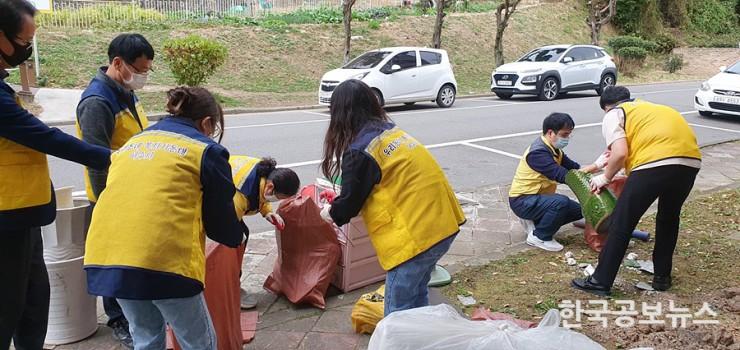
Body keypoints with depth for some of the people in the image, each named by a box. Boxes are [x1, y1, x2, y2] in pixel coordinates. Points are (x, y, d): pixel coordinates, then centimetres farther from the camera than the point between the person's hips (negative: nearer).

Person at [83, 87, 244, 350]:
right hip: (163, 259, -6)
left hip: (105, 255, 6)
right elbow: (221, 217, 10)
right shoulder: (206, 150, 6)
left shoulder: (132, 143, 25)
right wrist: (236, 237, 33)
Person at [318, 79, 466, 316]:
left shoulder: (359, 152, -14)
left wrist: (331, 212, 19)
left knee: (398, 311, 4)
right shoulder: (392, 131, 12)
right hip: (443, 223, 9)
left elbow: (350, 202, -4)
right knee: (417, 296, 24)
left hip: (415, 233, -9)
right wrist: (340, 204, 29)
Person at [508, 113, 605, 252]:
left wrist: (596, 167, -19)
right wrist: (595, 166, -30)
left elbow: (573, 167, -1)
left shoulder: (552, 148, 5)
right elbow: (564, 176, -32)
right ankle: (539, 237, -12)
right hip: (522, 201, -10)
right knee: (561, 202, -33)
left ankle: (536, 222, 12)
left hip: (538, 196, 10)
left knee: (579, 210, 9)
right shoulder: (538, 152, -26)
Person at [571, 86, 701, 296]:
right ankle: (662, 276, 35)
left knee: (621, 224, 5)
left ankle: (601, 282, 12)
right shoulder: (649, 107, 36)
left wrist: (605, 178, 12)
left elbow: (620, 153, -2)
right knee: (669, 217, 28)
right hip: (690, 160, 7)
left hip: (655, 162, -7)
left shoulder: (613, 115, 14)